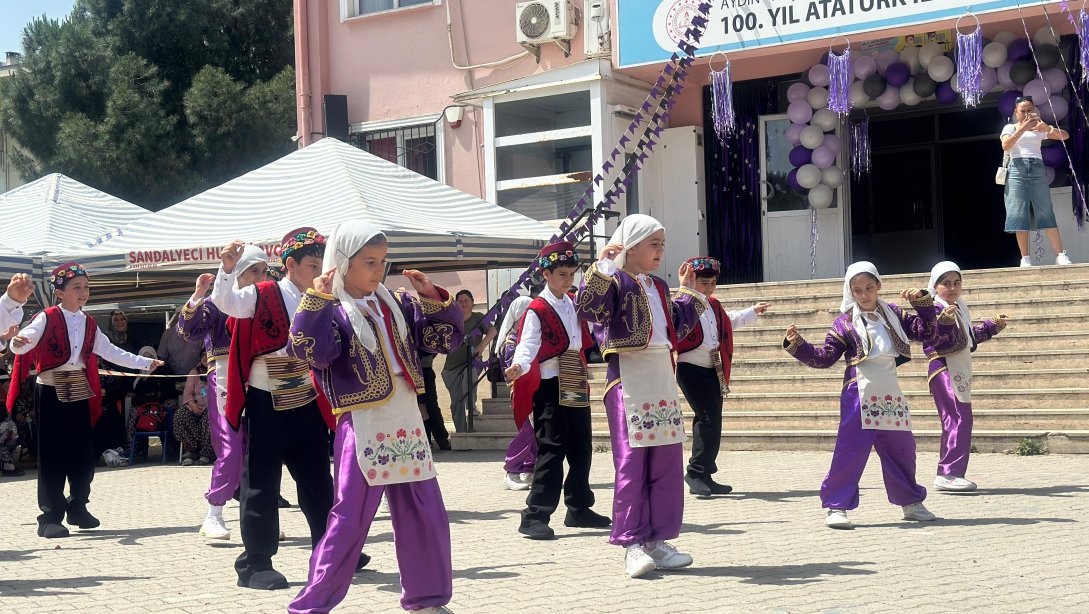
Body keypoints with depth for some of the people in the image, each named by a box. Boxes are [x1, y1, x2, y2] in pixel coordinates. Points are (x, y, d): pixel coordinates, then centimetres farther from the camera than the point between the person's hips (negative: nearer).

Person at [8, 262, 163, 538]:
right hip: (51, 391, -6)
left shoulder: (89, 324, 12)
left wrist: (145, 363, 18)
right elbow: (23, 343, -19)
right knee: (52, 454, -4)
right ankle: (51, 516, 1)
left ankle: (77, 508, 23)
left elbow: (111, 352, 18)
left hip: (79, 391, 6)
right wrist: (18, 342, -43)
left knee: (83, 454, 8)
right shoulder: (46, 319, -7)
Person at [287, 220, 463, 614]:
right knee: (349, 520, -4)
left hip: (407, 425, 6)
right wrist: (315, 301, -25)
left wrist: (434, 298, 0)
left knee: (426, 516, 10)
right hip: (362, 430, -6)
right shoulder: (331, 312, -6)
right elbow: (310, 351, -25)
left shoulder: (397, 305, 12)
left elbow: (448, 337, 12)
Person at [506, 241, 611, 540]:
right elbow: (528, 343, -19)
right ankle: (535, 516, -10)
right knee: (551, 450, -11)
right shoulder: (537, 310, -9)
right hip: (550, 388, -8)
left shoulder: (574, 305, 15)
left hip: (576, 387, 8)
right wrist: (518, 365, -39)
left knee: (582, 449, 13)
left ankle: (579, 508, 25)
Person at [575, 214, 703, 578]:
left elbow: (676, 330, 27)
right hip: (629, 379, -8)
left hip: (663, 378, 8)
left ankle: (657, 541, 14)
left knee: (667, 464, 7)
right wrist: (602, 266, -27)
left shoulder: (658, 287, 18)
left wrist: (692, 296, 26)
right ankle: (633, 544, -3)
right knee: (631, 463, -7)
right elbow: (588, 307, -25)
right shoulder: (615, 280, -7)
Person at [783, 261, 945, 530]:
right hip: (859, 395, -4)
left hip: (890, 396, 4)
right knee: (850, 451, -9)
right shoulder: (845, 322, 0)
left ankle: (911, 502, 29)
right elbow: (824, 357, -1)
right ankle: (836, 506, -4)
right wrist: (797, 345, -15)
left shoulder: (893, 315, 11)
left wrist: (923, 303, 2)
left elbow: (926, 331, 14)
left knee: (901, 449, 13)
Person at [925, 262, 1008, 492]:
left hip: (959, 372, 10)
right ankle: (948, 473, -22)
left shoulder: (960, 307, 17)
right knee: (959, 418, -18)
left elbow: (970, 336, 32)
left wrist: (993, 325, 38)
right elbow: (932, 338, -28)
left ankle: (949, 474, 18)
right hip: (945, 370, -10)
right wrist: (944, 320, -44)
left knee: (956, 421, 12)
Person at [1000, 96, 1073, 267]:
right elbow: (1005, 146, -7)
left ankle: (1060, 255, -4)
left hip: (1038, 169, 1)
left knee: (1046, 213, -3)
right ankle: (1025, 258, -5)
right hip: (1017, 170, -1)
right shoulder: (1010, 128, 12)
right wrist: (1022, 129, -15)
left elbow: (1065, 136, 7)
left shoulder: (1039, 128, 17)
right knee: (1019, 215, -5)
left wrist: (1048, 128, -11)